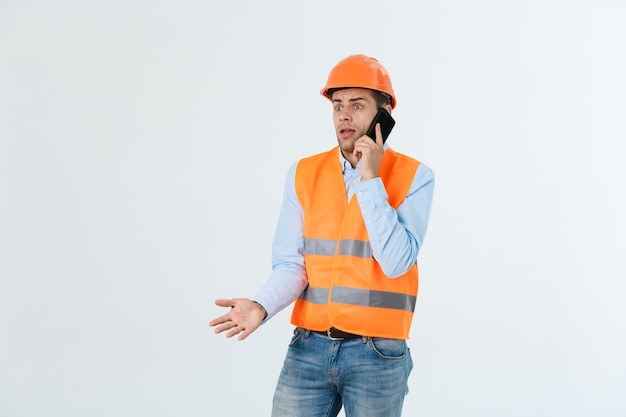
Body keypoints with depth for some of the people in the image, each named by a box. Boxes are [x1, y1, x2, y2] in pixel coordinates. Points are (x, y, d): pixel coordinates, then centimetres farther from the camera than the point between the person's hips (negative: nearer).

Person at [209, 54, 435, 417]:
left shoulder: (414, 177, -6)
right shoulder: (304, 174, 2)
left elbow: (397, 262, -17)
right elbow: (292, 264, 0)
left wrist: (370, 179, -17)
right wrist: (261, 307, -19)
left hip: (377, 354, -2)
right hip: (309, 348, 2)